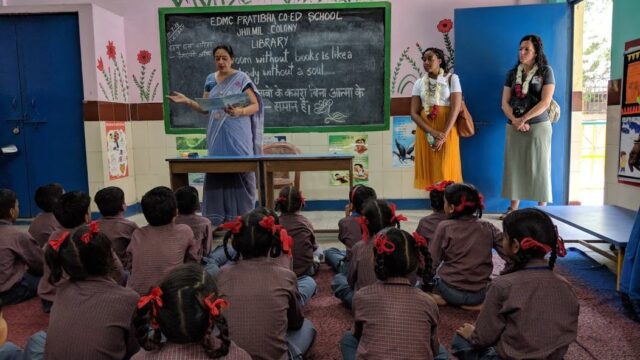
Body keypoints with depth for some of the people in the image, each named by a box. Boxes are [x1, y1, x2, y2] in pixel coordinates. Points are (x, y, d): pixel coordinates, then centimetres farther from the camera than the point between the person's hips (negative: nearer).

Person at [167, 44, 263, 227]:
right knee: (216, 172, 2)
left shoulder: (241, 78, -2)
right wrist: (187, 101, -1)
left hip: (237, 136, -4)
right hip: (217, 136, 5)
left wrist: (239, 112, -24)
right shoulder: (210, 80, 13)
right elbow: (205, 108, 14)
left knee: (239, 172, -6)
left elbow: (255, 105, -7)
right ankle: (219, 219, 10)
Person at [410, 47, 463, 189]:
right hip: (425, 132, 3)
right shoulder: (419, 83, 9)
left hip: (447, 131, -3)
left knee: (446, 170, -5)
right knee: (429, 170, 1)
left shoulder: (451, 78, 2)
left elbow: (455, 108, -8)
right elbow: (414, 113, 0)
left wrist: (444, 135, -18)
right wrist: (432, 132, -15)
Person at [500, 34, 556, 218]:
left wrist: (524, 119, -14)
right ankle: (513, 208, 9)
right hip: (514, 128, 3)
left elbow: (545, 102, -9)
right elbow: (505, 103, 4)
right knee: (514, 166, 3)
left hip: (538, 127, -3)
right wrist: (515, 120, -12)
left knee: (538, 167, -1)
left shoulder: (546, 71, 0)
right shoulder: (512, 73, 10)